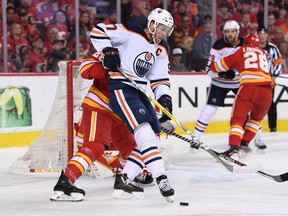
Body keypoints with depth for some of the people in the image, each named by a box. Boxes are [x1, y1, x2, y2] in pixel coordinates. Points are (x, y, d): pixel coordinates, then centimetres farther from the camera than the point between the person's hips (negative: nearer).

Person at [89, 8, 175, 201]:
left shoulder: (161, 50, 12)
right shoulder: (130, 32, -9)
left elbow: (160, 79, 10)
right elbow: (98, 31, -9)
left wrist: (164, 98, -6)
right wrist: (108, 51, -21)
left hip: (140, 92, 9)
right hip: (120, 89, -9)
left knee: (154, 134, 7)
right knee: (144, 129, -23)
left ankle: (125, 180, 14)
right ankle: (161, 178, -31)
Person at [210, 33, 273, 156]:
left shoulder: (241, 51, 16)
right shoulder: (263, 53, 26)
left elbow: (219, 66, 18)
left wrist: (212, 65, 38)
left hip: (248, 87, -3)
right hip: (266, 89, 3)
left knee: (237, 118, -1)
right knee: (256, 117, 27)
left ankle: (234, 147, -21)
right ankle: (244, 143, 23)